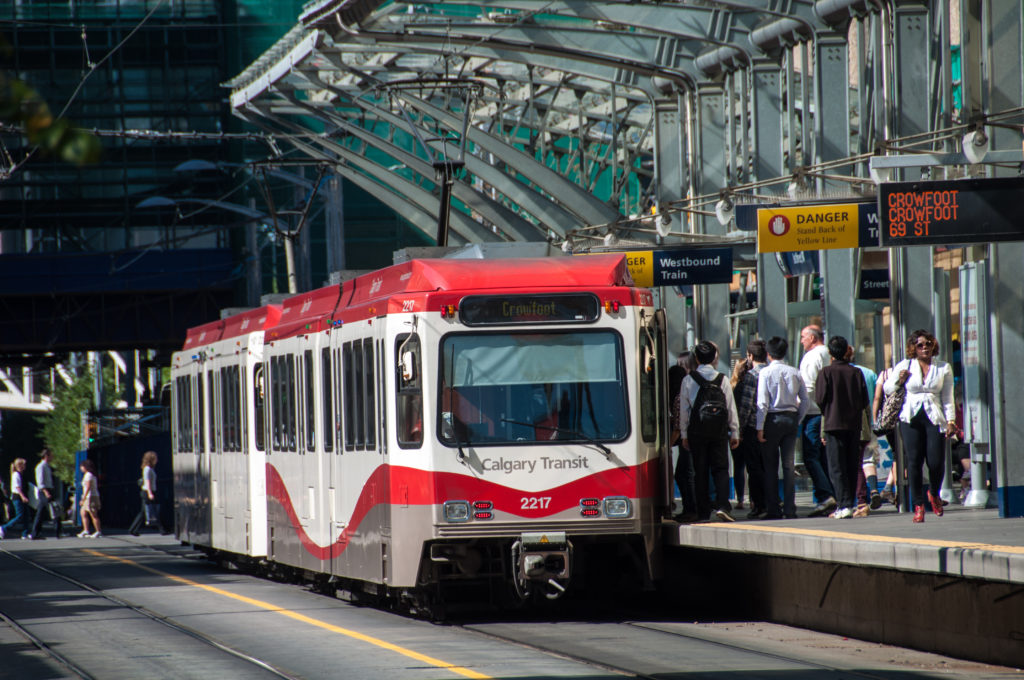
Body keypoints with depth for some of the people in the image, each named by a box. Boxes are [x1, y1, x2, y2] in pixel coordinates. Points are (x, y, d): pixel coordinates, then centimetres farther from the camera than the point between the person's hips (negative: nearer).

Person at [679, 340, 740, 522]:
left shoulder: (688, 380, -1)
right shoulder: (722, 379, 0)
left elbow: (684, 409, 1)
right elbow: (731, 407, 3)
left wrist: (684, 434, 7)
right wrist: (735, 432, 10)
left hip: (697, 431, 0)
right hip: (719, 432, 0)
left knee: (700, 472, 5)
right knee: (721, 469, 3)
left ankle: (703, 512, 5)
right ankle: (722, 506, -15)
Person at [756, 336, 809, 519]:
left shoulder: (766, 372, -7)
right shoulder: (795, 373, 5)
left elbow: (763, 402, -11)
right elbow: (805, 401, 5)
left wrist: (760, 427, -9)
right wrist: (797, 420, 13)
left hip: (773, 418, -4)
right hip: (791, 418, 4)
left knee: (770, 465, 2)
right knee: (789, 464, 6)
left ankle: (773, 509, -1)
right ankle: (790, 509, 3)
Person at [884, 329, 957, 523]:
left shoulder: (943, 368, 9)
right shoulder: (904, 367, 7)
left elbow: (947, 398, 9)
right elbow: (887, 389, 13)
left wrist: (950, 421, 0)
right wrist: (899, 381, -8)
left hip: (934, 418, 0)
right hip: (911, 418, 0)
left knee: (936, 462, -9)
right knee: (914, 461, -6)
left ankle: (934, 494, 22)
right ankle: (918, 505, 2)